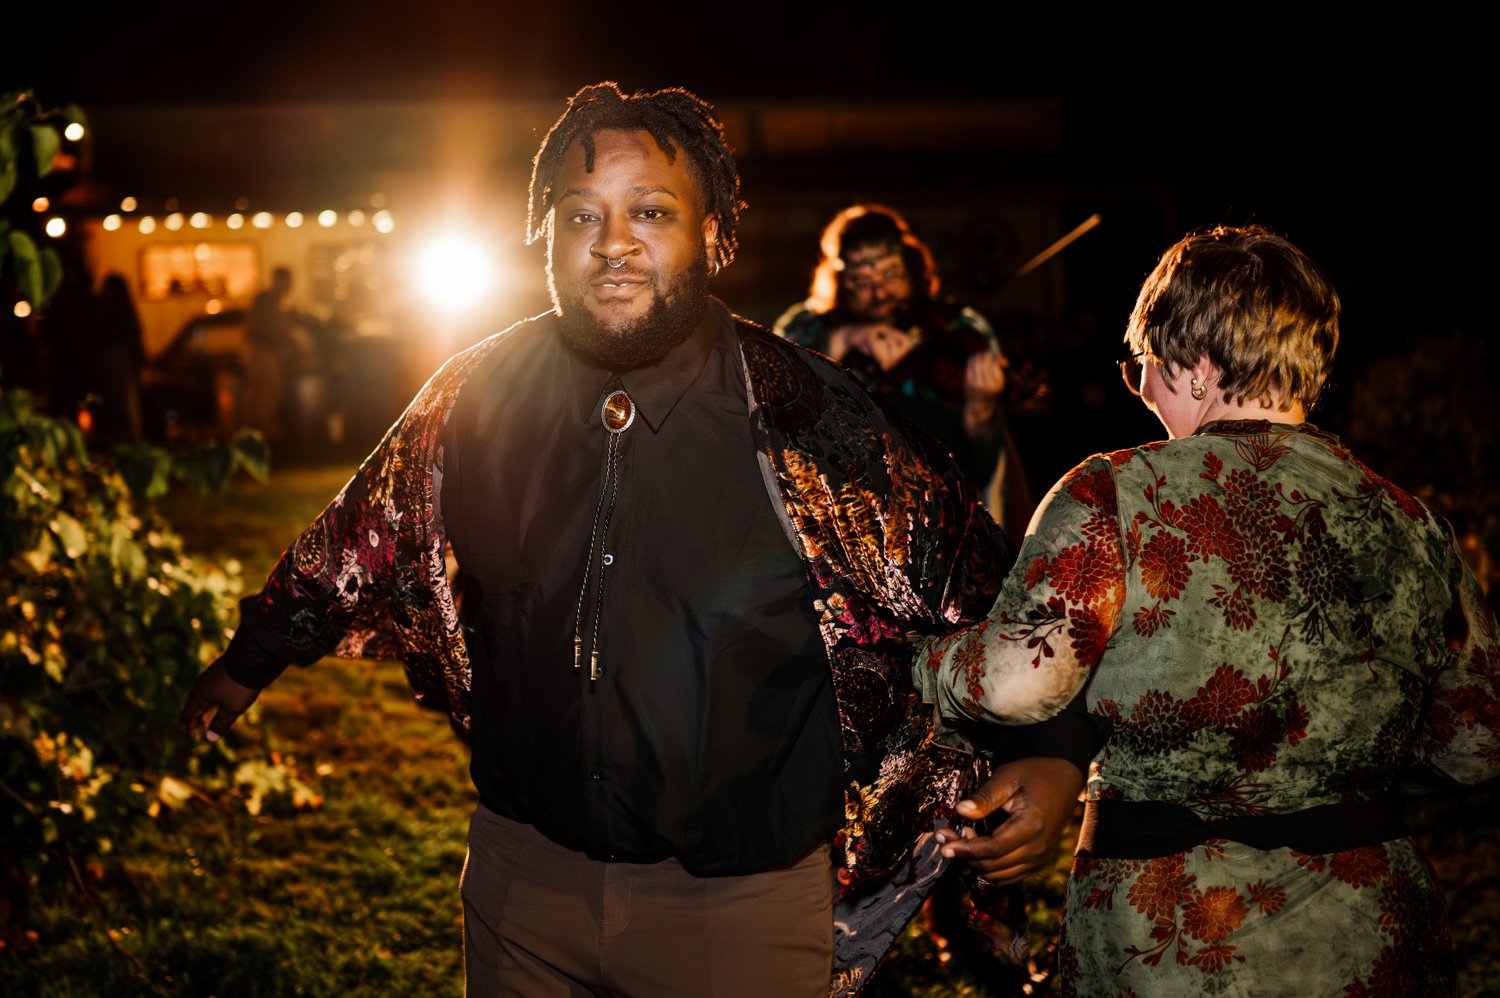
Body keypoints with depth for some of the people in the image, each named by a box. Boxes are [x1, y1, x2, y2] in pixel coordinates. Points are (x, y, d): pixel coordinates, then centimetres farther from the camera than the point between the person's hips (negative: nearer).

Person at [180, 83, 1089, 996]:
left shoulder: (807, 419, -14)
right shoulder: (478, 396, -5)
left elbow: (991, 589, -7)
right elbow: (359, 539, 12)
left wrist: (1056, 750, -19)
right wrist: (251, 662, 24)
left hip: (739, 896, -2)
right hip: (522, 865, 3)